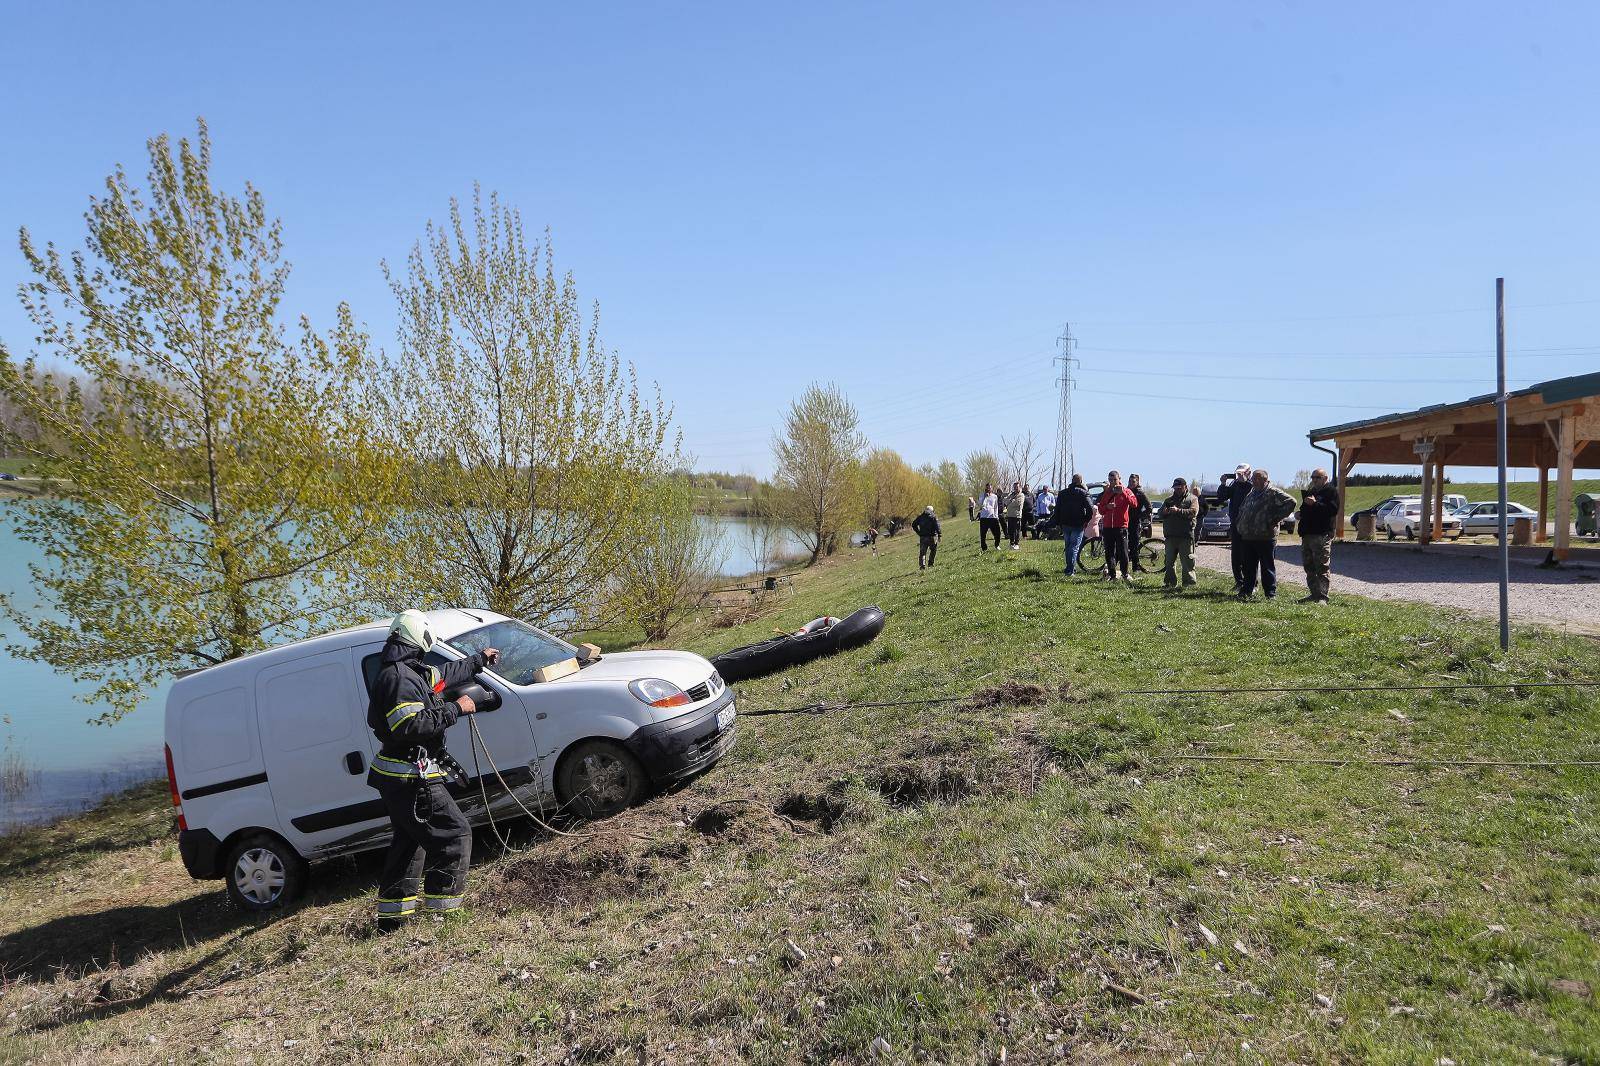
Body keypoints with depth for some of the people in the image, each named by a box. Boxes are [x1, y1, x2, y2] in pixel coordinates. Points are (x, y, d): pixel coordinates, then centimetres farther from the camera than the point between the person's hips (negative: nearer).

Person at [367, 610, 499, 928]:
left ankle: (391, 912, 29)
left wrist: (480, 659, 43)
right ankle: (441, 910, -4)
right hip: (411, 779, -11)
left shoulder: (410, 673, 12)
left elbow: (445, 674, 30)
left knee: (409, 840, 22)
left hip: (396, 778, 11)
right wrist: (455, 709, -22)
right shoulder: (399, 677, -20)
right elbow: (411, 725, -30)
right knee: (455, 835, -6)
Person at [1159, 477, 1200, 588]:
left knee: (1187, 561, -5)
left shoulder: (1192, 499, 6)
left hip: (1185, 536, -5)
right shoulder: (1169, 500, 20)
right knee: (1169, 561, 7)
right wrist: (1165, 512, -9)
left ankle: (1188, 582, -1)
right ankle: (1170, 583, 13)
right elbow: (1160, 513, 15)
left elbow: (1193, 512, -11)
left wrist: (1178, 511, -22)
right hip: (1170, 535, 5)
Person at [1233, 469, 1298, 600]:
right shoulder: (1251, 493, 18)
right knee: (1249, 566, 12)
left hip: (1265, 537, -7)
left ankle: (1271, 593, 5)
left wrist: (1276, 518, -13)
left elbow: (1291, 502, -14)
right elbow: (1242, 509, 31)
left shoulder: (1273, 492, -6)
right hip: (1247, 536, 7)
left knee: (1267, 566, 0)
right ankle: (1247, 590, 20)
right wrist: (1239, 523, 16)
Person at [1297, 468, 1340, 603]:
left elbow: (1333, 510, -16)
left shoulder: (1332, 492, -1)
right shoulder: (1309, 492, 24)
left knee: (1322, 568, -10)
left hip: (1322, 535, -9)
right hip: (1307, 534, 9)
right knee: (1309, 567, 11)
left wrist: (1315, 504, -19)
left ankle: (1322, 597, -12)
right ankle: (1314, 595, 17)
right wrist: (1300, 514, 10)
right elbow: (1304, 510, 32)